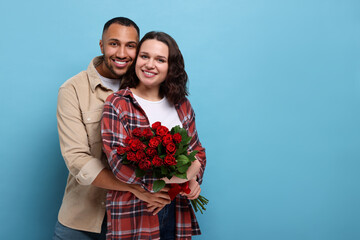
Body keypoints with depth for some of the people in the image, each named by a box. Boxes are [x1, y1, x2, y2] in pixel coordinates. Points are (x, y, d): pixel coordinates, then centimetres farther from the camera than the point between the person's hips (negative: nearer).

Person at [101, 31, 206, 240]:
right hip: (133, 213, -4)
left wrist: (193, 179, -9)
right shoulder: (117, 105, -7)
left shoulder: (182, 106, 8)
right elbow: (119, 162, -16)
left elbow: (198, 151, 13)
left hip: (176, 212, 4)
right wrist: (171, 179, -17)